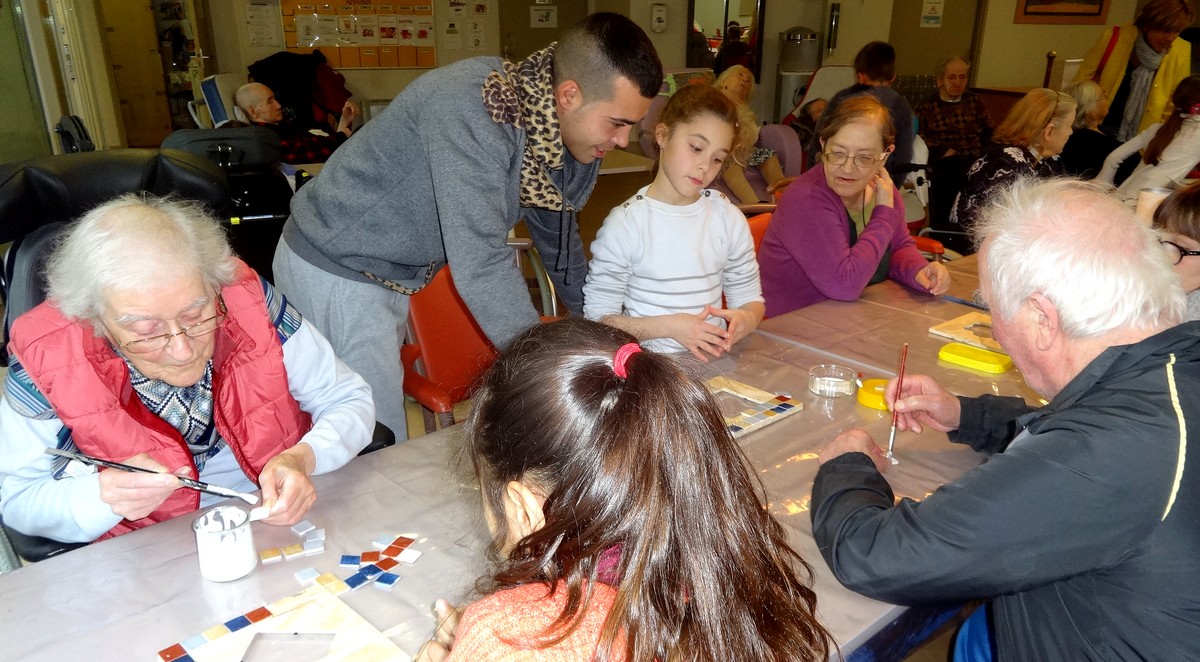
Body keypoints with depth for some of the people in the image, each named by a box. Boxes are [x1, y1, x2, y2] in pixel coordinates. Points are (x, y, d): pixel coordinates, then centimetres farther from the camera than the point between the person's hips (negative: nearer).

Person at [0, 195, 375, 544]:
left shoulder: (246, 299, -15)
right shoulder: (45, 358, -15)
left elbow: (350, 401, -6)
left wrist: (302, 458, -24)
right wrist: (103, 496, -23)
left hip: (287, 524, 0)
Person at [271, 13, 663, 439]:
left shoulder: (559, 133, -7)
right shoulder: (472, 110, -32)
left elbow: (557, 232, 8)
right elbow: (480, 264, -37)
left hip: (392, 274, 7)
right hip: (333, 273, -7)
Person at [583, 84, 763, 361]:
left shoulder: (730, 218, 9)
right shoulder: (625, 224, -6)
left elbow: (750, 298, 15)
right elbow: (599, 317, -7)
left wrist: (745, 319, -9)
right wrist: (668, 326, -17)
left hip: (715, 358, 4)